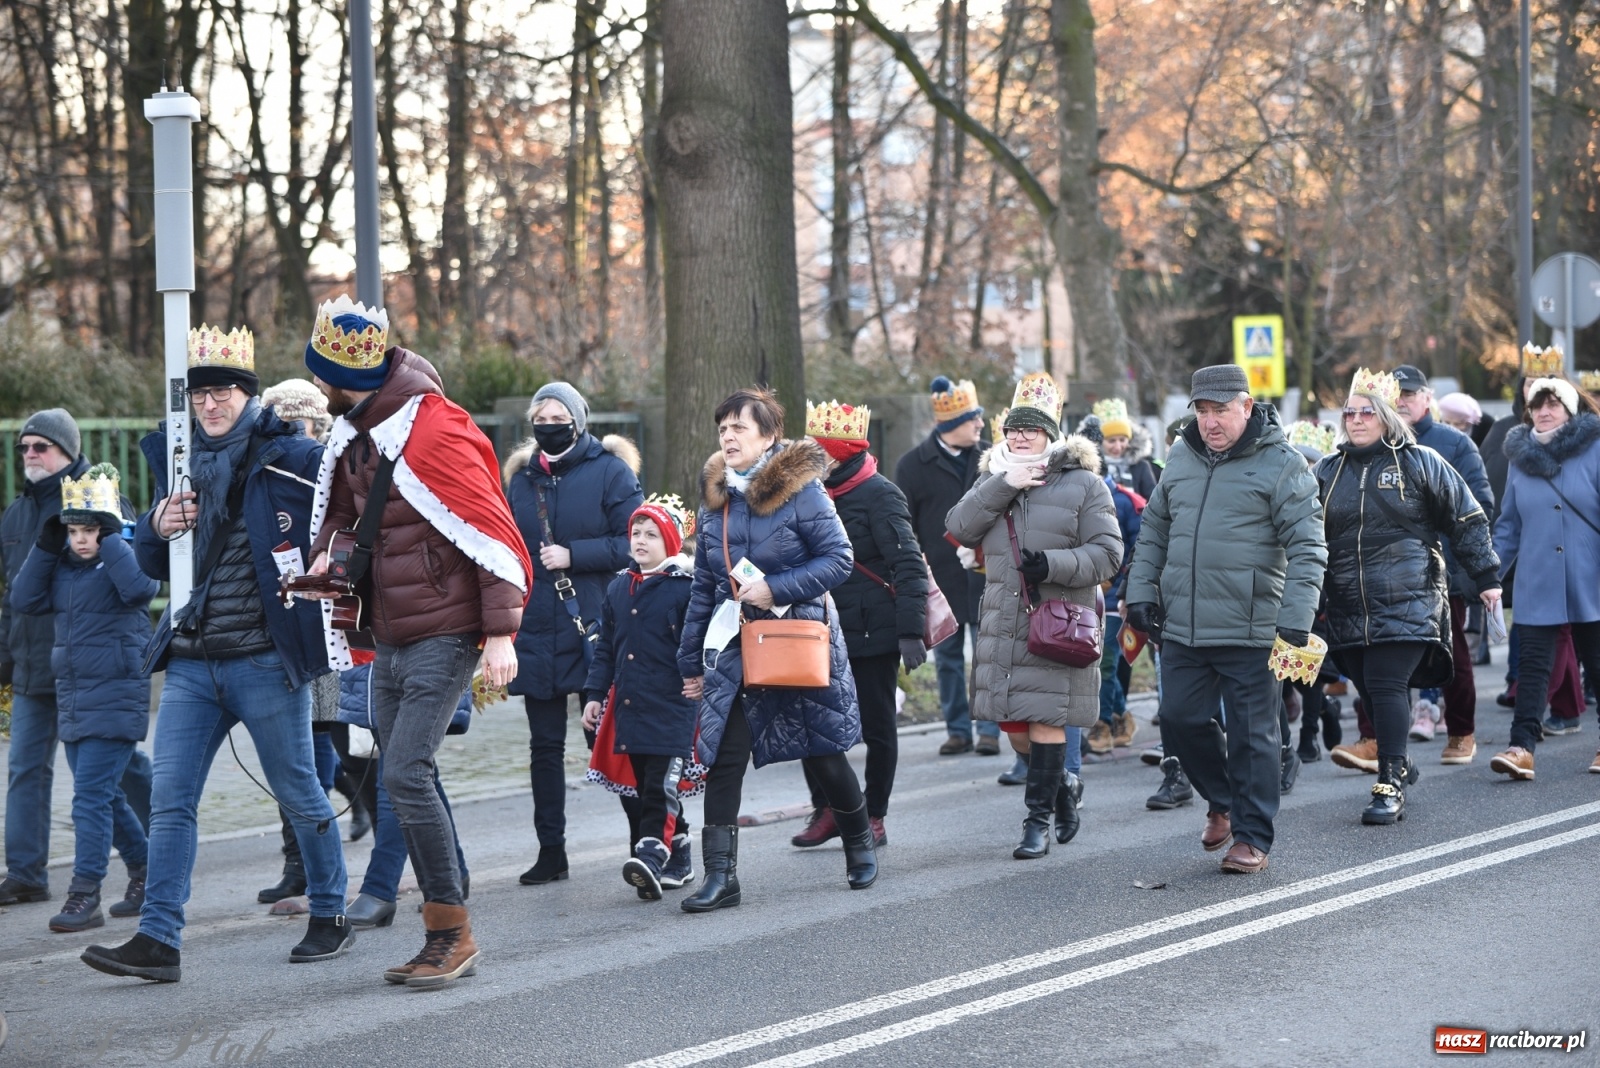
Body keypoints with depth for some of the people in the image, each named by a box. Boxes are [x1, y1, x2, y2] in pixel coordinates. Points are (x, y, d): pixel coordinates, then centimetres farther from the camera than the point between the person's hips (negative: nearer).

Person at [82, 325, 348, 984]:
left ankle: (330, 917, 21)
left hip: (267, 660, -5)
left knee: (299, 794, 6)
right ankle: (158, 940, -2)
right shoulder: (181, 461, 12)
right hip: (191, 662, 5)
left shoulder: (291, 458, -6)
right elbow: (155, 566, 19)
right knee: (169, 801, -2)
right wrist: (158, 528, -1)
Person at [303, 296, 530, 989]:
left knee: (407, 774, -16)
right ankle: (444, 938, 16)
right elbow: (342, 509, 26)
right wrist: (329, 553, 4)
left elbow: (494, 534, -17)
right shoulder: (355, 436, 9)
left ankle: (453, 931, -5)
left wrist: (500, 633, -21)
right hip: (390, 638, 9)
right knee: (405, 782, 8)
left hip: (444, 635, -9)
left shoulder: (434, 433, -17)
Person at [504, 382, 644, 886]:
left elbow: (632, 541, -9)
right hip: (536, 631, 4)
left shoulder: (609, 470, -2)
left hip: (593, 628, -4)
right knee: (545, 744, 7)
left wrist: (573, 555, -17)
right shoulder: (521, 477, 12)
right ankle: (550, 851, 13)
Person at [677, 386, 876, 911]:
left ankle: (860, 842, 32)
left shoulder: (800, 489, -10)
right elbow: (703, 587, 12)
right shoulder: (715, 498, 7)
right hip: (734, 648, 4)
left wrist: (776, 589, -22)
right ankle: (720, 875, -5)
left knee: (822, 753, 7)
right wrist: (692, 660, 12)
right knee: (722, 756, -7)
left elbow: (838, 558, -13)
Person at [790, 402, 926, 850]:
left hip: (873, 632, -7)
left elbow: (909, 565, -16)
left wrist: (911, 631, -22)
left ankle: (874, 817, 15)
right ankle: (826, 809, 14)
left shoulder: (879, 494, -12)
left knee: (876, 727, 4)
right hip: (825, 631, 7)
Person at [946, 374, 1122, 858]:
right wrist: (1004, 485, -15)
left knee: (1046, 719, -7)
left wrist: (1052, 564, -20)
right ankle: (1064, 784, 34)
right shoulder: (994, 479, 13)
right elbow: (960, 527, -4)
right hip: (1003, 625, 5)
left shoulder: (1083, 484, -1)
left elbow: (1107, 553, -6)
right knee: (1013, 723, 9)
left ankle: (1039, 820, 1)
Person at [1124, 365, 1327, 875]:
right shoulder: (1181, 458, 11)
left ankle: (1252, 837, 11)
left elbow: (1306, 548, -10)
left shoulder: (1281, 464, -6)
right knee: (1180, 723, 9)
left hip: (1250, 632, -5)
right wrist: (1141, 591, 11)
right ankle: (1222, 802, 32)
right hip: (1182, 628, 6)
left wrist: (1296, 620, -17)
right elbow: (1153, 530, 20)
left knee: (1252, 735, 1)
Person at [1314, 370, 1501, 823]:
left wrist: (1486, 577, 5)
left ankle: (1390, 784, -11)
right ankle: (1399, 765, 26)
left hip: (1406, 602, -4)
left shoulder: (1419, 463, 2)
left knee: (1386, 686, -14)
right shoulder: (1328, 471, 12)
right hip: (1349, 610, 4)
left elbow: (1468, 520, 6)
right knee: (1371, 692, 6)